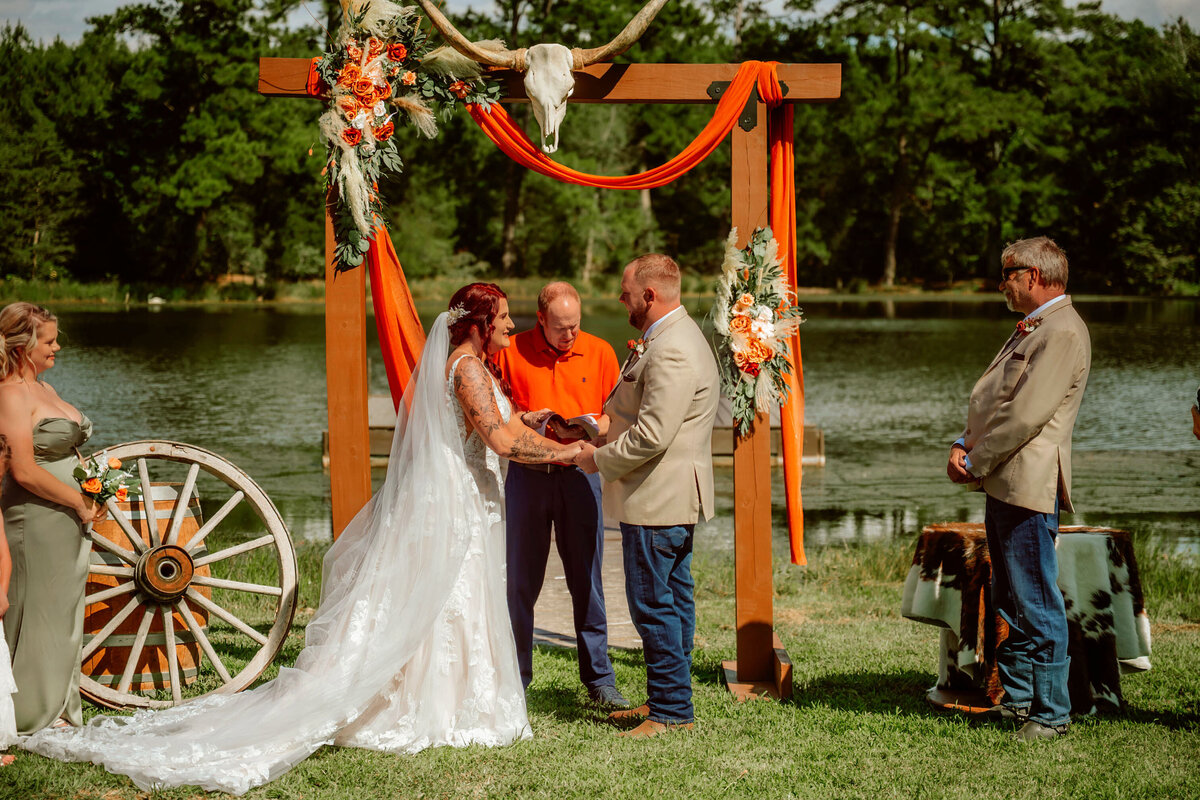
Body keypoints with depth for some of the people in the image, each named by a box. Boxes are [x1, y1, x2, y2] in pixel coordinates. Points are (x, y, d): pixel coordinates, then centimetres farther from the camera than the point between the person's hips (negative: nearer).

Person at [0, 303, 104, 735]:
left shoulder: (44, 389, 14)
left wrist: (90, 495, 10)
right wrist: (79, 502, -14)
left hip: (68, 519, 9)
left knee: (63, 614, 15)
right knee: (38, 614, -1)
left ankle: (57, 709, 25)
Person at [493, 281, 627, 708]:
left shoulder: (599, 352, 4)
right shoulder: (511, 351, 2)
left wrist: (590, 428, -15)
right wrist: (526, 421, -12)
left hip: (579, 475, 0)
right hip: (526, 476, 0)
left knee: (587, 580, 2)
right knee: (521, 580, 4)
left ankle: (599, 679, 10)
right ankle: (514, 677, 15)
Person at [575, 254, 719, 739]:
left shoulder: (672, 353, -22)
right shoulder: (673, 337, 14)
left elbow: (651, 436, -26)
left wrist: (599, 459, -12)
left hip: (658, 499, -11)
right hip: (675, 498, 11)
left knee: (653, 603, -5)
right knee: (673, 599, 16)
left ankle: (672, 711, 2)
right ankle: (666, 700, 25)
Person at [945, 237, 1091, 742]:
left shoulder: (1063, 333, -13)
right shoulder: (1031, 329, 20)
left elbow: (1026, 414, -19)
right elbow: (991, 398, 22)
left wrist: (975, 461, -12)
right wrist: (964, 443, 5)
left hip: (1028, 488, -10)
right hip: (1002, 484, 10)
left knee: (1037, 606, -5)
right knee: (1010, 602, 16)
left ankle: (1050, 714, 2)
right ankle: (1017, 699, 25)